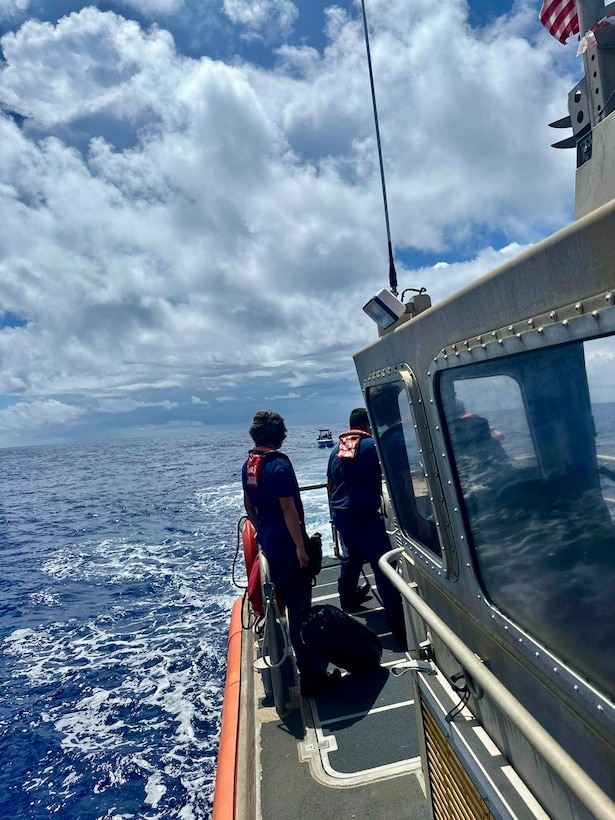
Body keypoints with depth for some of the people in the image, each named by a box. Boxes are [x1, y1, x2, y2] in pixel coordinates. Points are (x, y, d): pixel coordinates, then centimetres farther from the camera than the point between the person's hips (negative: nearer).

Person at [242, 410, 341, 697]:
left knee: (290, 602, 23)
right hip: (286, 543, -9)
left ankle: (309, 659, 42)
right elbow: (288, 508, -22)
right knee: (299, 607, 0)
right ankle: (310, 675, 11)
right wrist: (300, 546, -19)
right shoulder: (279, 464, -20)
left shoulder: (248, 465, 6)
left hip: (267, 540, 9)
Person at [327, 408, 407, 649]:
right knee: (382, 563, -6)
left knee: (353, 554, 29)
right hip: (364, 514, -8)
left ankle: (347, 597, 44)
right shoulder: (372, 446, -7)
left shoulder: (337, 450, 12)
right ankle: (397, 619, -8)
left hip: (340, 513, 8)